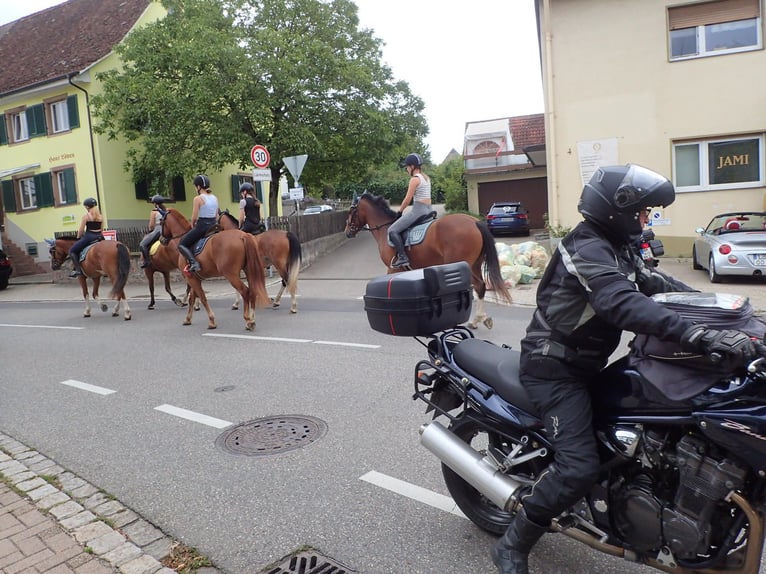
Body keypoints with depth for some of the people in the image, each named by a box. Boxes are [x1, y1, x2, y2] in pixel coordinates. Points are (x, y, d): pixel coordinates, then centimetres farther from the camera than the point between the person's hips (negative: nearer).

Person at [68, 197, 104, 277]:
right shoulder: (101, 216, 9)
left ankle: (77, 269, -8)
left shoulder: (86, 216, -5)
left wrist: (78, 238, 13)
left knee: (72, 250, 5)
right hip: (99, 237, 6)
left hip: (89, 237, -6)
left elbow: (81, 230, -3)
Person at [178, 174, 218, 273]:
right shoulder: (215, 198, 8)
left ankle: (193, 262, -16)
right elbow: (216, 214, 12)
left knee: (181, 244, 6)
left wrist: (193, 225, 7)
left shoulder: (198, 199, -12)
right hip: (213, 226, 7)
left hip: (201, 226, -7)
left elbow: (194, 217, -13)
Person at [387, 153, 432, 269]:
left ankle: (402, 257, -12)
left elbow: (408, 199, -13)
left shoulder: (415, 179, -12)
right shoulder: (426, 177, 15)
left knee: (392, 230, -8)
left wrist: (400, 211, 0)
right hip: (428, 209, 10)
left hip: (418, 210, -10)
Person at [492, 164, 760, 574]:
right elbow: (624, 305, -37)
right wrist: (700, 336, -46)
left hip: (586, 364, 11)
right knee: (579, 466, -20)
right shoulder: (587, 248, -22)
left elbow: (651, 282, 16)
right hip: (554, 369, -10)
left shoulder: (616, 248, 12)